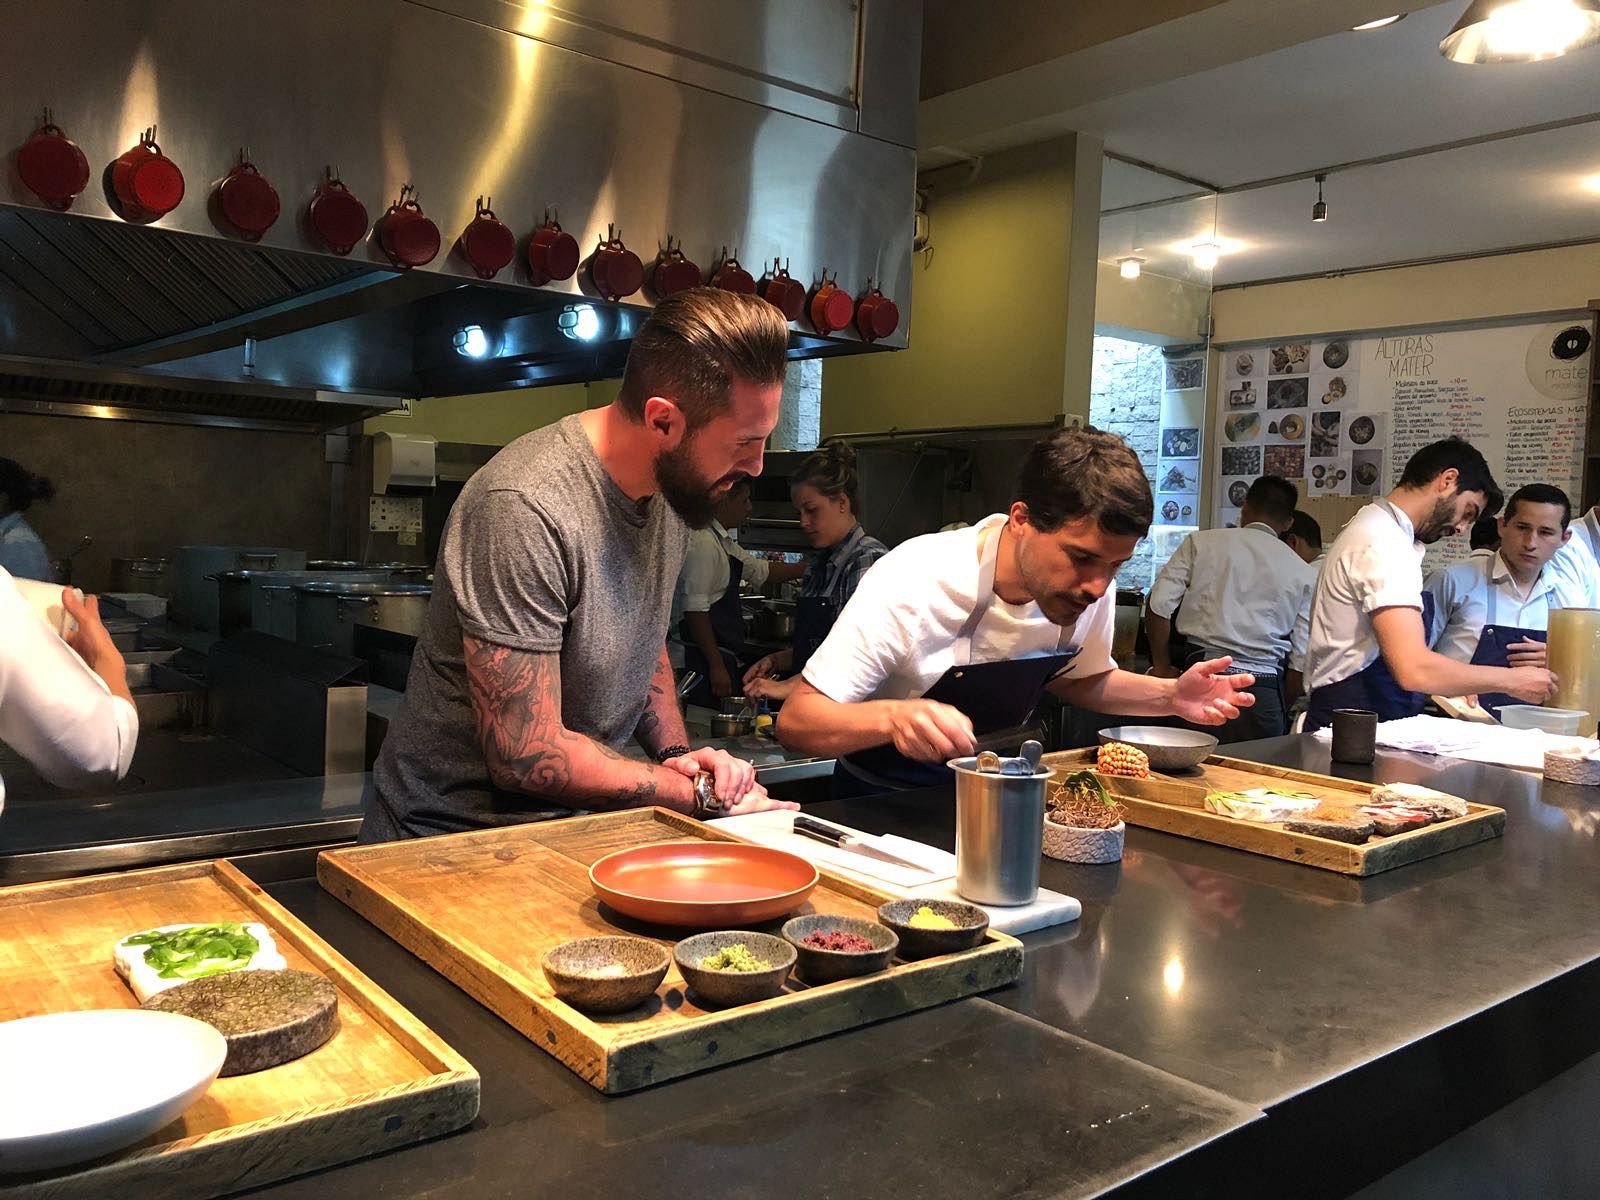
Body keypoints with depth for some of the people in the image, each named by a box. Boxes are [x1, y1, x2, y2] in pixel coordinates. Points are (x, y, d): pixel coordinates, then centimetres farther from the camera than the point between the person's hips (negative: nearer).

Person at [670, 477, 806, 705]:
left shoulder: (722, 542, 16)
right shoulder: (702, 542, -15)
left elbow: (762, 571, 27)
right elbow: (694, 609, -20)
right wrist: (716, 666, -19)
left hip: (721, 658, 10)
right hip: (701, 661, -10)